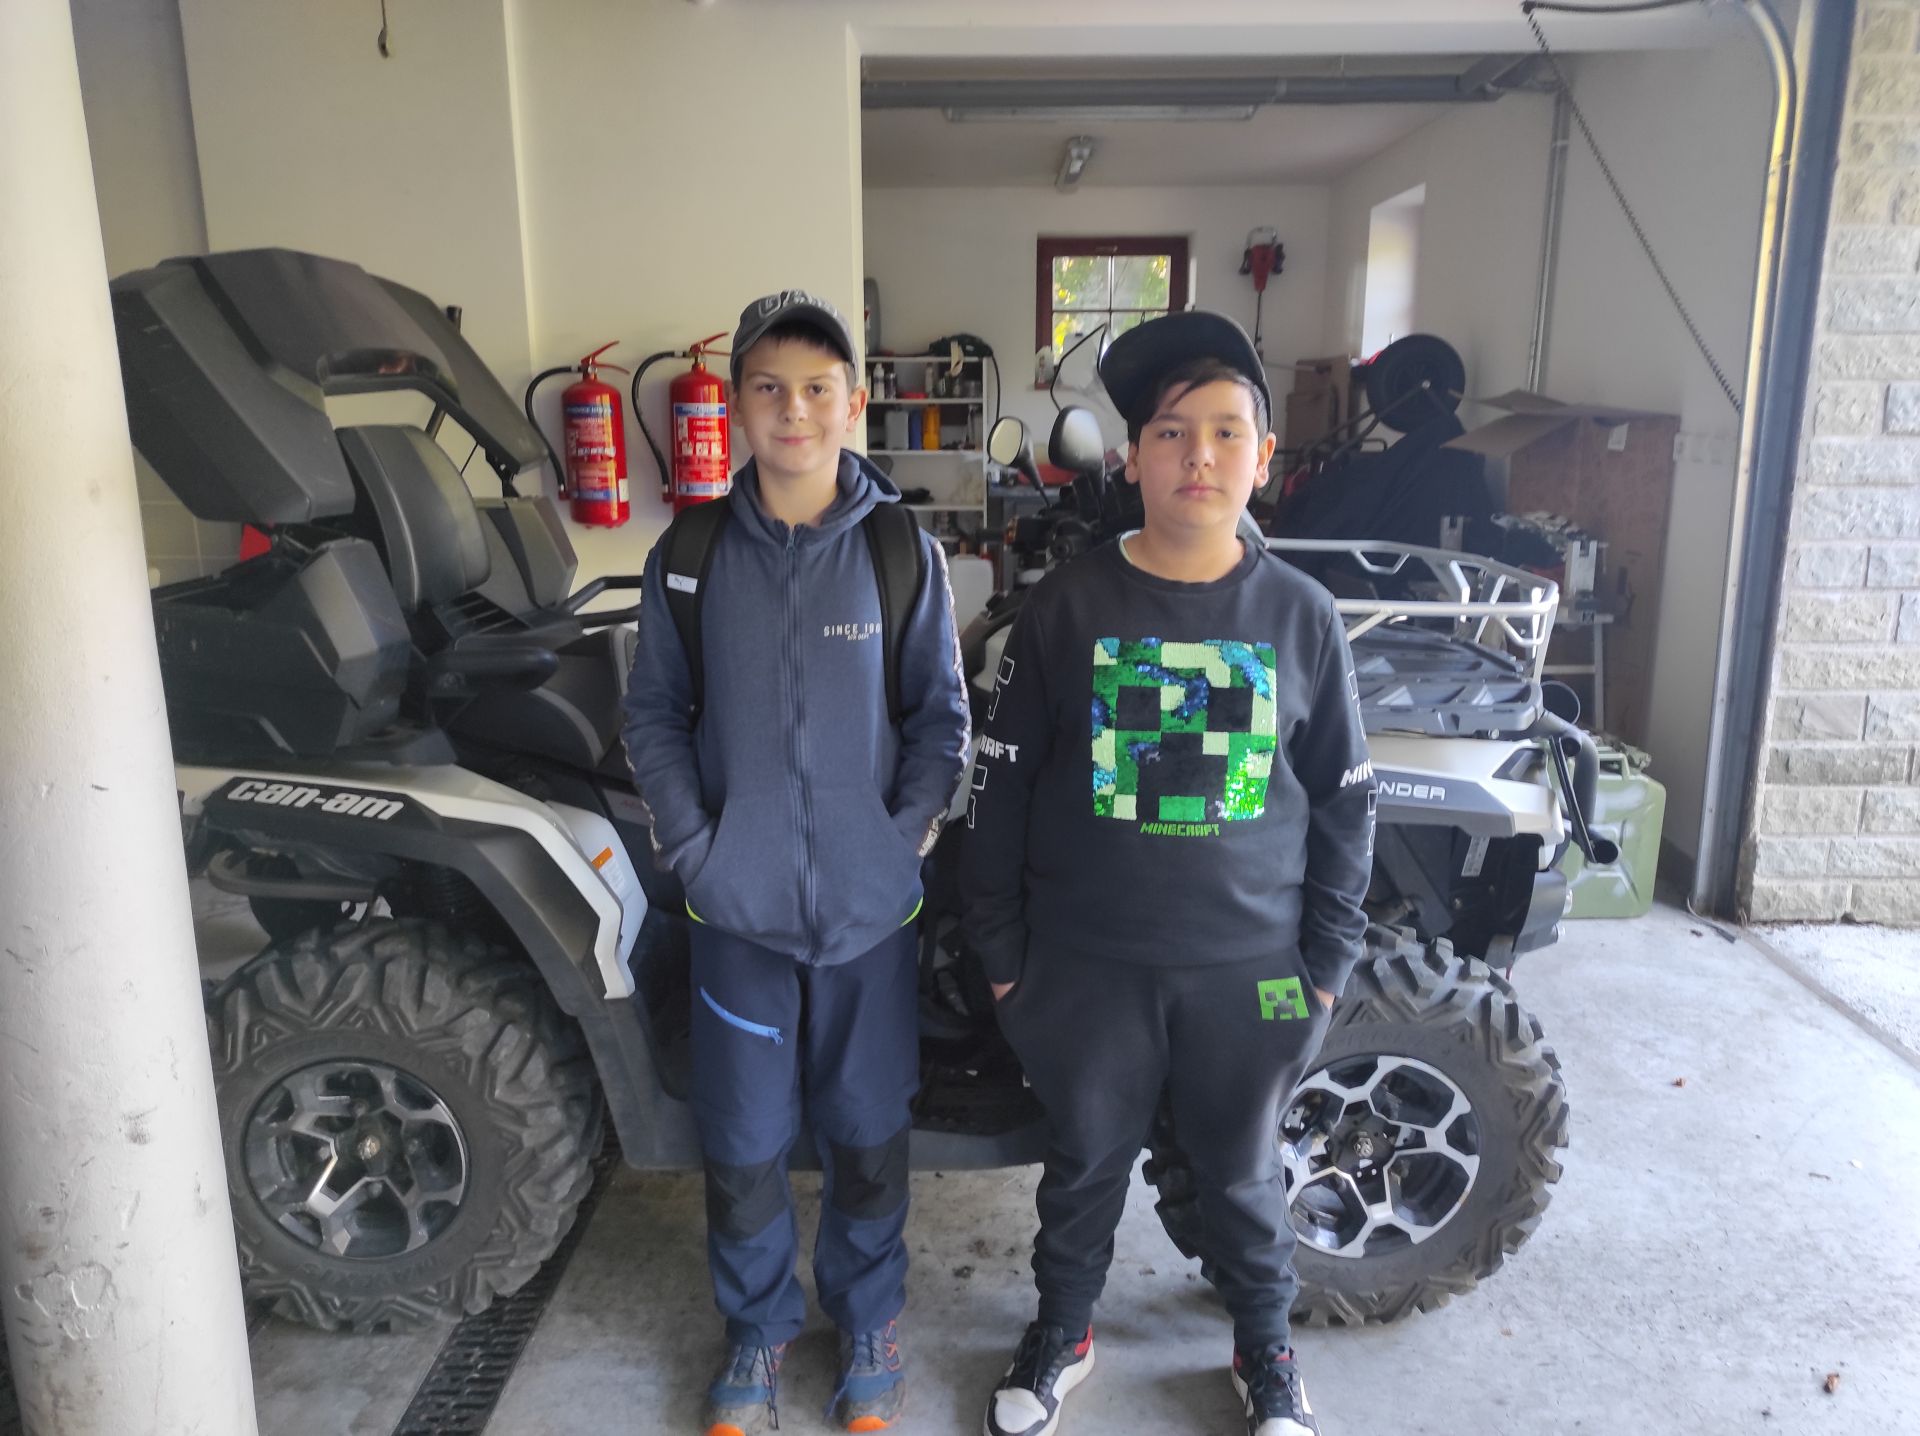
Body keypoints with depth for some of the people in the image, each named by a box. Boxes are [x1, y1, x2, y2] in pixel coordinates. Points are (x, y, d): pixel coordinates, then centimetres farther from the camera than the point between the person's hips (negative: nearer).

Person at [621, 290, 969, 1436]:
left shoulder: (905, 554, -5)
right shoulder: (690, 557, -2)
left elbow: (941, 718, 1)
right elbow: (655, 713, 5)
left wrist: (902, 840, -9)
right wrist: (693, 845, -5)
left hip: (872, 908, 0)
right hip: (737, 909, 1)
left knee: (868, 1138, 15)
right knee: (743, 1147, 13)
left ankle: (870, 1325, 41)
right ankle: (759, 1330, 40)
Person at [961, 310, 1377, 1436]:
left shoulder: (1301, 615, -4)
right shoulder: (1067, 607, -6)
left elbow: (1345, 801, 2)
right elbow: (1004, 785, -2)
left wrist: (1327, 961, 2)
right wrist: (1001, 948, -1)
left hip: (1249, 968, 1)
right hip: (1086, 964, 0)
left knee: (1242, 1174, 19)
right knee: (1086, 1163, 18)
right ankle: (1063, 1330, 44)